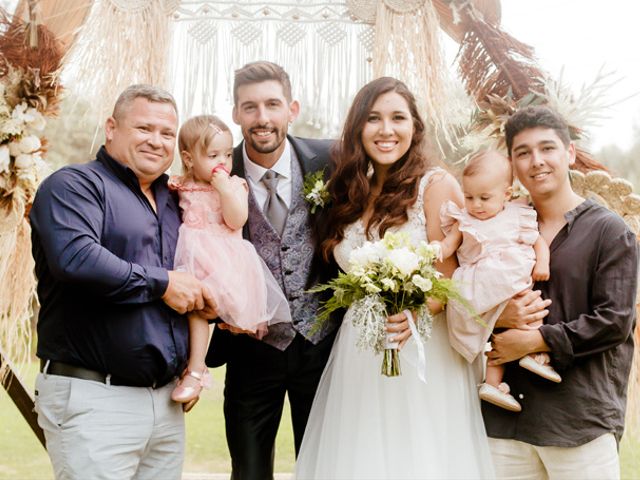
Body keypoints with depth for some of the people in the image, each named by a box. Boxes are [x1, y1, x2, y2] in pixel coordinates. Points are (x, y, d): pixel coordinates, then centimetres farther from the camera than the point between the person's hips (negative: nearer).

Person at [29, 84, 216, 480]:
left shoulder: (173, 201, 18)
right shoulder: (74, 185, -5)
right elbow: (74, 258, -24)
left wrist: (213, 302, 7)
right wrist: (162, 284, -15)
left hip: (166, 399, 7)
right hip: (92, 400, -7)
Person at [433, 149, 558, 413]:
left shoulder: (518, 217, 12)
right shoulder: (464, 221, 10)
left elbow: (539, 241, 16)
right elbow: (448, 245, 5)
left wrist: (542, 263, -2)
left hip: (518, 283, 3)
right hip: (483, 290, -3)